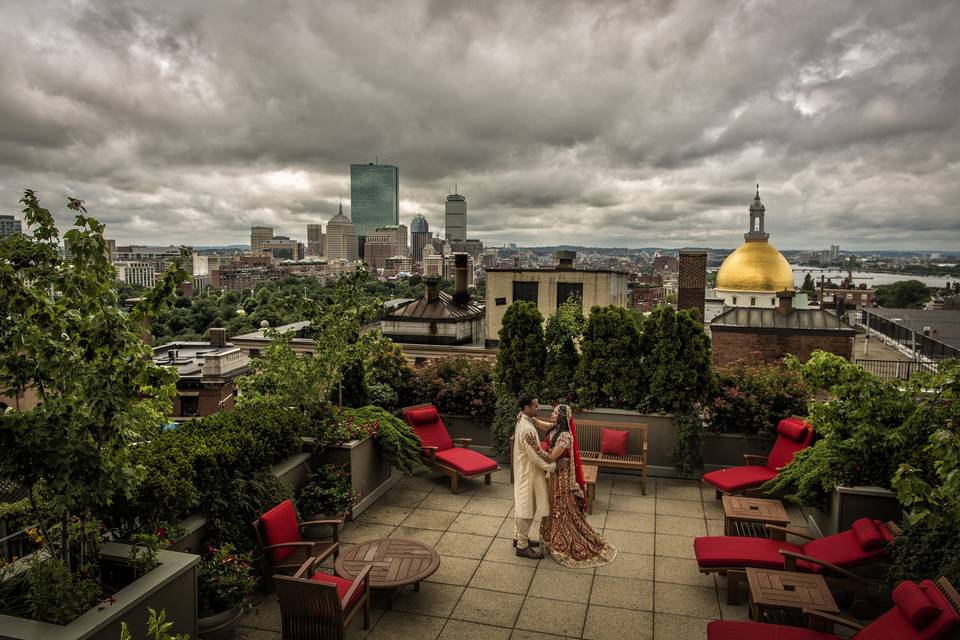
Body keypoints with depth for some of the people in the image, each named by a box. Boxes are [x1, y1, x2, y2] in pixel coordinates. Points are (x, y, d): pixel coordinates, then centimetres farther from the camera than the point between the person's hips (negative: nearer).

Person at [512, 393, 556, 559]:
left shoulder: (523, 421, 5)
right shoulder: (527, 428, -27)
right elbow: (534, 456, -25)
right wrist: (552, 466, -17)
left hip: (525, 470, 10)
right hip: (528, 472, -10)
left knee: (523, 505, 20)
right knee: (527, 508, 1)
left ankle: (519, 537, 34)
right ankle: (522, 546, 11)